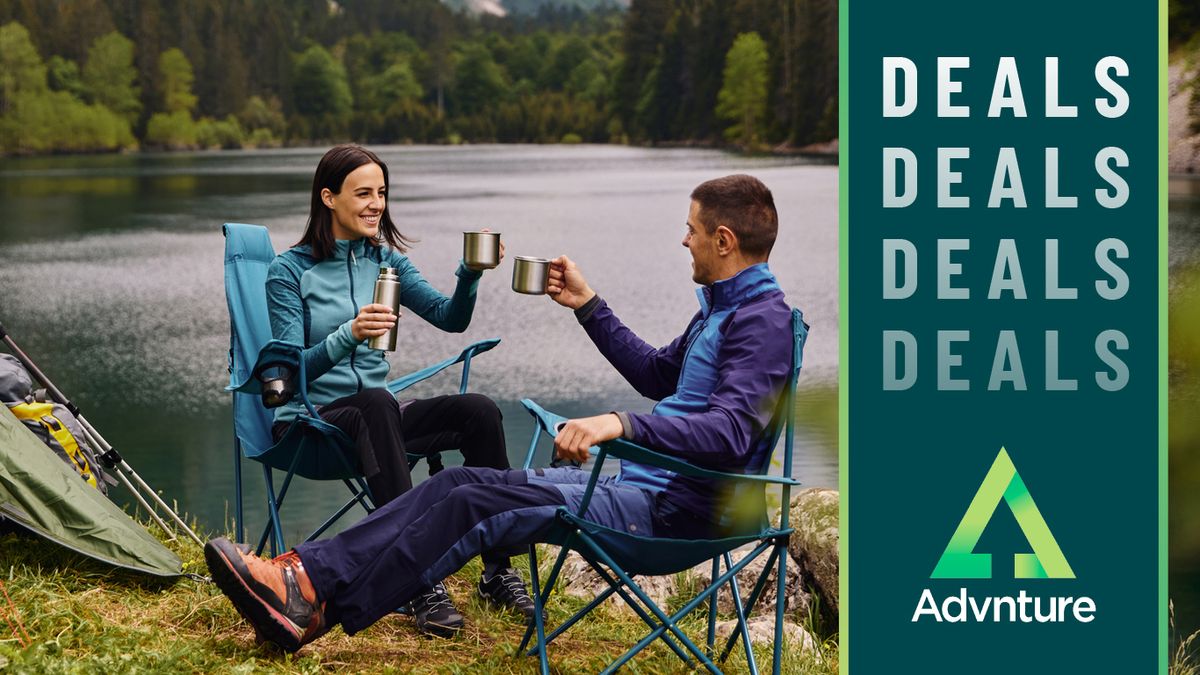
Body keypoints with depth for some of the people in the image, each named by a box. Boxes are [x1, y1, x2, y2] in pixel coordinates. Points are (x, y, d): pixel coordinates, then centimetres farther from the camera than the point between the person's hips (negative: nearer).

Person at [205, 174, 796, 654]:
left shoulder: (762, 320, -14)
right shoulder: (719, 305, 18)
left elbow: (732, 432, -29)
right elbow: (657, 376, 32)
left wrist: (621, 425, -40)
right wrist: (587, 305, 27)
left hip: (670, 510, -10)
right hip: (637, 483, 10)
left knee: (476, 505, -19)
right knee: (461, 481, -4)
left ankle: (315, 609, -17)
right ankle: (310, 573, -12)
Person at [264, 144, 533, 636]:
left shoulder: (387, 260, 10)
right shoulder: (289, 272, -7)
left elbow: (451, 318, 1)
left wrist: (470, 275, -18)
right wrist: (348, 336, -31)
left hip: (374, 412, 5)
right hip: (308, 420, -5)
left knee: (478, 411, -21)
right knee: (376, 403, -40)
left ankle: (497, 571, -15)